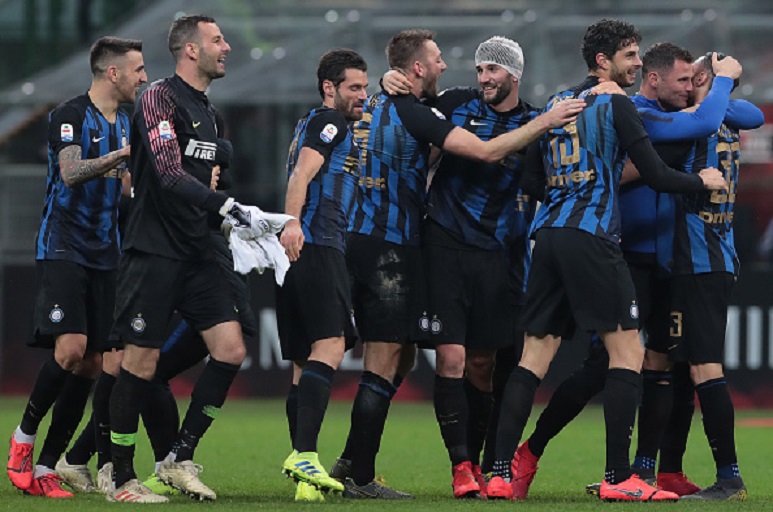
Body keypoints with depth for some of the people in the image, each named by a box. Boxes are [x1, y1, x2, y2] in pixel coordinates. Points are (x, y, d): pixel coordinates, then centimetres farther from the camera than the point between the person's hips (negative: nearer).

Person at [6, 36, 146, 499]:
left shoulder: (124, 124, 17)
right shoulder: (70, 115, -7)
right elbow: (70, 171, -23)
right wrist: (123, 155, -29)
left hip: (103, 255, 8)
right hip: (63, 248, -7)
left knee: (91, 364, -1)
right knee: (71, 348, -21)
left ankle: (46, 466, 3)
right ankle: (24, 436, -1)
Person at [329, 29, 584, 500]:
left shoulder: (375, 105, 13)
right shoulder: (413, 113, -14)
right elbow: (486, 151, -18)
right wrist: (546, 122, -12)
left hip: (366, 243, 9)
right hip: (391, 248, -9)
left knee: (400, 357, 16)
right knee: (385, 363, -5)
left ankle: (351, 463, 17)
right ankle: (361, 478, -4)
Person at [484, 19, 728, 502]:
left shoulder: (556, 104, 17)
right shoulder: (614, 103, -4)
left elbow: (532, 169, 21)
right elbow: (655, 173, -7)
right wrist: (701, 181, 11)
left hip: (548, 234, 7)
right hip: (592, 236, -7)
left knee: (535, 353, 6)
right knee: (627, 350, -2)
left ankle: (501, 472, -1)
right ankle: (618, 477, -6)